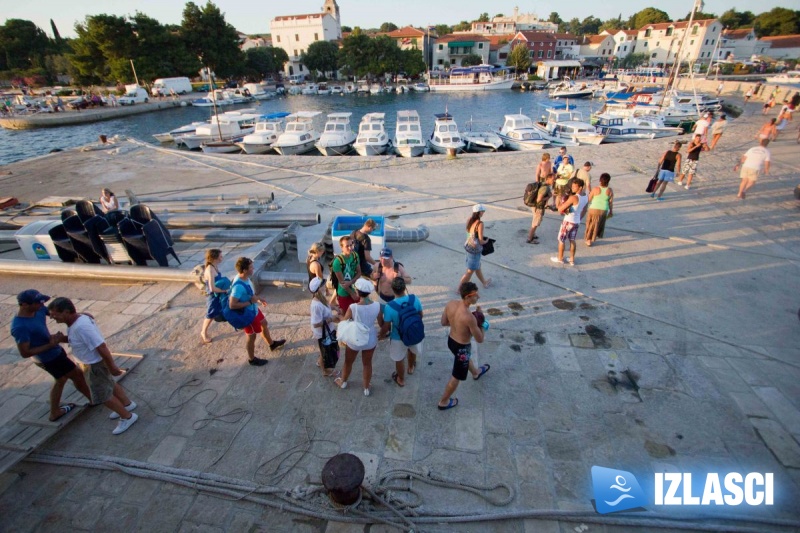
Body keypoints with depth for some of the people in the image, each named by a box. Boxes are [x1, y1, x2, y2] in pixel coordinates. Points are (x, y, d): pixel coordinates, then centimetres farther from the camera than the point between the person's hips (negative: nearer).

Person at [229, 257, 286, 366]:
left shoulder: (245, 278, -8)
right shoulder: (238, 286, -36)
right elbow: (232, 305, -34)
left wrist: (258, 298, 6)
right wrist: (250, 302, -29)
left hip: (254, 309, 9)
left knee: (264, 324, 28)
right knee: (252, 336, 11)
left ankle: (272, 344, 53)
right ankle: (252, 359, 35)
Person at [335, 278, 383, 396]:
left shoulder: (353, 307, -28)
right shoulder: (377, 306, -19)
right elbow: (381, 323, -5)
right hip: (370, 340, 2)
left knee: (348, 362, 26)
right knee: (367, 364, 25)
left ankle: (343, 382, 53)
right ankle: (366, 388, 45)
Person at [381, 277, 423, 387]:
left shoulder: (389, 306, -30)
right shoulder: (414, 299, -21)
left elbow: (386, 327, -19)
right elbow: (420, 315, -4)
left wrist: (381, 334, 3)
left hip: (399, 338, -3)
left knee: (399, 359, 25)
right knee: (412, 350, 36)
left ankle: (401, 379, 48)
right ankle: (411, 367, 63)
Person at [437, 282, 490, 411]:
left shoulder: (450, 303, -17)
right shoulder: (469, 318, -38)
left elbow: (444, 322, 0)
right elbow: (480, 340, -23)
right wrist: (479, 319, -14)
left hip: (451, 340, 8)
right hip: (462, 347, -8)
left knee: (467, 357, 38)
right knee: (456, 376, 17)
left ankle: (476, 373, 69)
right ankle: (443, 402, 37)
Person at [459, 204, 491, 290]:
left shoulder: (469, 220, -2)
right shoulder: (480, 223, -23)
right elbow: (481, 241, -21)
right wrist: (486, 241, -1)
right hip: (475, 250, -8)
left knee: (477, 267, 27)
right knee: (470, 271, 8)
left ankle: (485, 283, 48)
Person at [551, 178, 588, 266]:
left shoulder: (573, 197, -24)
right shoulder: (586, 198, 1)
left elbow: (560, 209, -24)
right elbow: (584, 212, 13)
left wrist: (560, 204, -4)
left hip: (568, 221, -7)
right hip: (577, 222, 7)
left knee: (561, 240, 10)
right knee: (572, 240, 18)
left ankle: (560, 258, 21)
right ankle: (572, 259, 25)